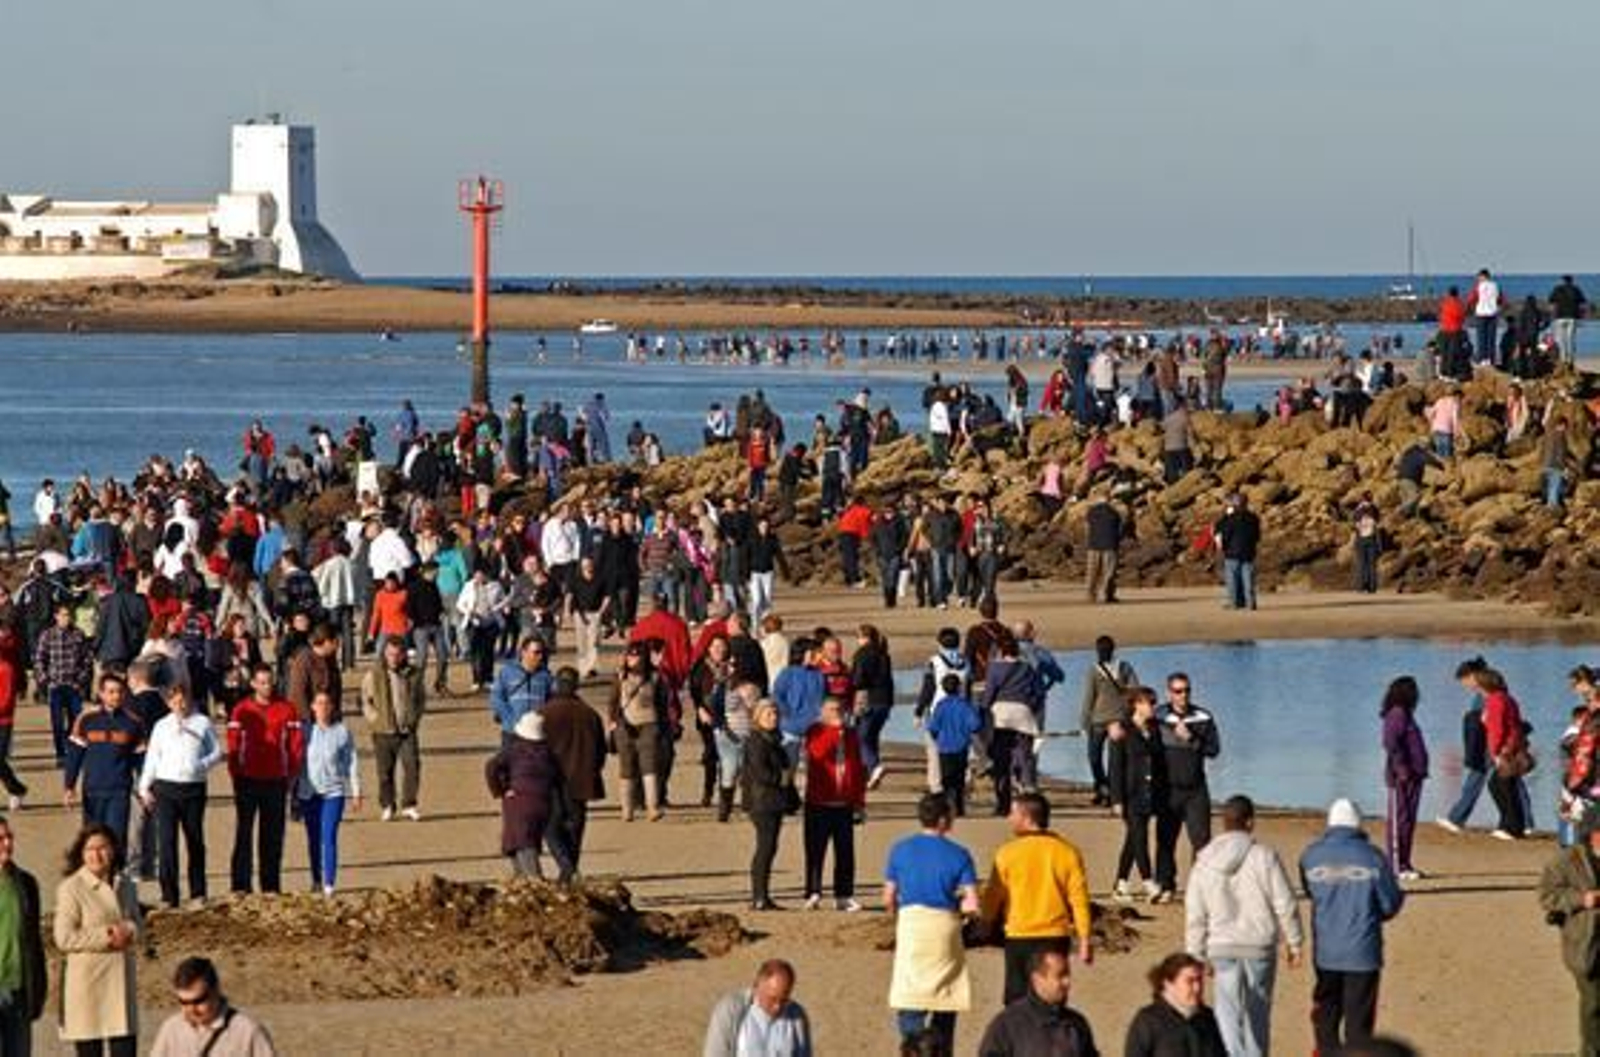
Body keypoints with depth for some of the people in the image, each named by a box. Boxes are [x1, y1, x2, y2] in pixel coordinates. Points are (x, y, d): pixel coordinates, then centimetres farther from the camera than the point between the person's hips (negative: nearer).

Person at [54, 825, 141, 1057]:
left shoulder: (124, 885, 10)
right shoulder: (71, 888, -8)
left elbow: (138, 924, 16)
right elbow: (64, 937, -13)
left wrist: (128, 931, -8)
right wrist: (105, 937, -15)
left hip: (121, 976, 5)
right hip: (87, 979, -5)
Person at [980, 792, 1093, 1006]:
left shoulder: (1008, 852, -8)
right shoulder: (1067, 852, -1)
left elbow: (993, 898, -2)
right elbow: (1079, 899, -1)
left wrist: (987, 924, 15)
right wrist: (1084, 940, 4)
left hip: (1018, 938, -1)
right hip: (1055, 937, 1)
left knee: (1017, 999, 7)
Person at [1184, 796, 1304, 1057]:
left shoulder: (1204, 864, 0)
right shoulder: (1264, 857, -10)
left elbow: (1195, 915, 4)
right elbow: (1285, 905, -8)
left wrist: (1197, 956, 12)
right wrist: (1295, 943, 4)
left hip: (1221, 947, 1)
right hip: (1260, 945, -1)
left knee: (1228, 1015, 3)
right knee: (1258, 1012, 13)